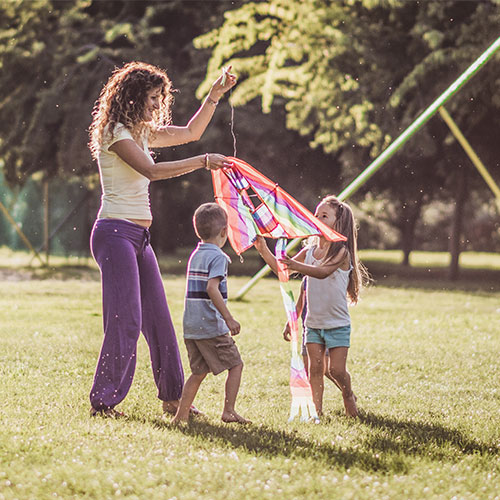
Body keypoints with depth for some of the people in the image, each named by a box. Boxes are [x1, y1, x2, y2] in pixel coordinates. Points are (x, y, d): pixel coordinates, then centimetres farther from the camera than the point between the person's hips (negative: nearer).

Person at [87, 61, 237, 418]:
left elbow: (190, 132, 26)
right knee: (125, 320, -12)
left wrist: (215, 95, 17)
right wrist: (203, 161, -22)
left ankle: (173, 398, 16)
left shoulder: (142, 132, 17)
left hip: (138, 238, 9)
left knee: (159, 320, 9)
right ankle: (102, 401, -7)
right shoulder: (115, 132, -10)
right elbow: (151, 170, -23)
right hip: (115, 232, -9)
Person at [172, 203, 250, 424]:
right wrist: (228, 318, -24)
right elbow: (212, 288, -24)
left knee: (199, 371, 13)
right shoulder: (218, 257, -11)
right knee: (235, 365, 4)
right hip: (212, 326, -8)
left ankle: (181, 414, 7)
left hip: (191, 327, 8)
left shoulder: (195, 255, 14)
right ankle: (229, 411, -2)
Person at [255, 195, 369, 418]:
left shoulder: (341, 252, -14)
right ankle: (316, 409, 6)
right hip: (313, 322, 5)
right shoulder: (309, 252, 6)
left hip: (338, 324, -5)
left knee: (337, 370, -3)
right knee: (315, 368, 0)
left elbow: (323, 271, -32)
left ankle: (348, 396, 24)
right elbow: (281, 269, 5)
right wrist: (263, 250, -8)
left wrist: (297, 266, -48)